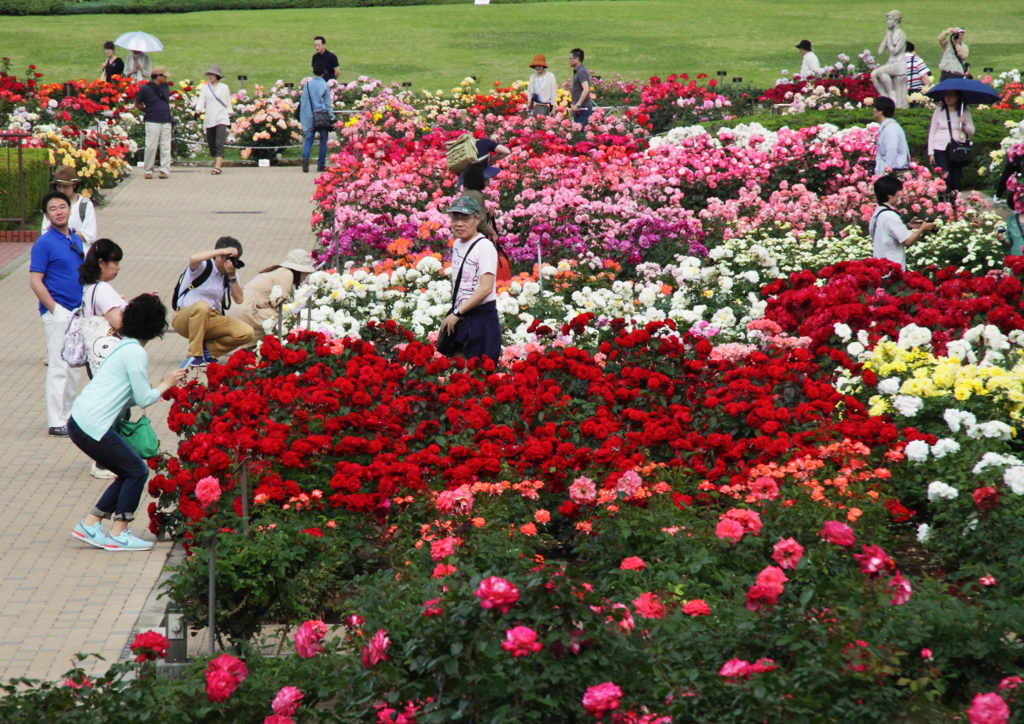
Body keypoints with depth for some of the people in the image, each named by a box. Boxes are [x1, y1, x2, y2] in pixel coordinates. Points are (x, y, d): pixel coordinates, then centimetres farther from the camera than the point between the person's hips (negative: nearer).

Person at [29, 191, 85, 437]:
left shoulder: (76, 240, 11)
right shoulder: (44, 243, -11)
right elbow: (35, 281, -13)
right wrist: (55, 310, -17)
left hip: (77, 312, 7)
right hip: (58, 313, -7)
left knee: (74, 366, 13)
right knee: (59, 368, -6)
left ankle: (70, 415, 23)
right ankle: (56, 422, -2)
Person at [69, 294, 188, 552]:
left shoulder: (125, 347, 17)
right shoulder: (136, 353, -12)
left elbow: (134, 396, 19)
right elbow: (143, 399, -12)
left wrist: (164, 385, 17)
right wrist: (166, 385, 4)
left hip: (79, 421, 9)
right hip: (93, 426, -9)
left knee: (130, 473, 16)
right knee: (138, 471, -1)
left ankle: (89, 524, 17)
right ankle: (118, 535, 2)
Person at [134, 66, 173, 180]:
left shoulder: (165, 86, 9)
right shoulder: (145, 88, -8)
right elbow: (137, 104, 3)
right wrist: (147, 111, 9)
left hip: (166, 121, 5)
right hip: (152, 122, -5)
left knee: (165, 146, 3)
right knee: (151, 147, -5)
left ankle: (165, 170, 6)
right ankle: (148, 170, 3)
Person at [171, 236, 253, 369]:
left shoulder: (231, 272, 7)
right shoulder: (204, 266, -11)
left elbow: (239, 299, -2)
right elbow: (193, 259, -37)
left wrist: (232, 276, -12)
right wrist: (222, 251, -29)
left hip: (210, 321, 6)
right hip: (185, 319, -6)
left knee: (246, 333, -17)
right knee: (202, 307, -41)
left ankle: (206, 350, 0)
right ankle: (195, 355, -32)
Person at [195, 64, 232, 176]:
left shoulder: (224, 87, 6)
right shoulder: (205, 88, 8)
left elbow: (228, 104, 9)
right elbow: (201, 101, -2)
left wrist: (229, 115, 2)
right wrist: (198, 110, -20)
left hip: (221, 119, -3)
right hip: (209, 119, 3)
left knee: (219, 143, -15)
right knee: (212, 144, 6)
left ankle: (217, 167, -25)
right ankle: (216, 164, 18)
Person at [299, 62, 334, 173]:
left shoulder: (307, 85, 0)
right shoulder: (325, 86, -6)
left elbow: (303, 101, 5)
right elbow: (328, 103, -3)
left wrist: (303, 118, 14)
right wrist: (331, 118, 3)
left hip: (310, 117, 2)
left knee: (309, 139, 5)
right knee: (323, 140, 8)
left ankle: (305, 156, -21)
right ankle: (321, 164, 7)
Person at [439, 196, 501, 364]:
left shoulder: (485, 247, -13)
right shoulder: (457, 244, 11)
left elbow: (486, 288, -20)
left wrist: (457, 313, -18)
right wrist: (454, 312, 9)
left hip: (481, 318, -8)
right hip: (459, 317, 8)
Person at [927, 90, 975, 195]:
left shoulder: (965, 111, 8)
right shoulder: (939, 111, 7)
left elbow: (971, 132, 8)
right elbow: (932, 133, 8)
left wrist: (964, 123, -13)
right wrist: (931, 153, 1)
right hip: (941, 149, -1)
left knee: (956, 181, -2)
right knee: (945, 180, -10)